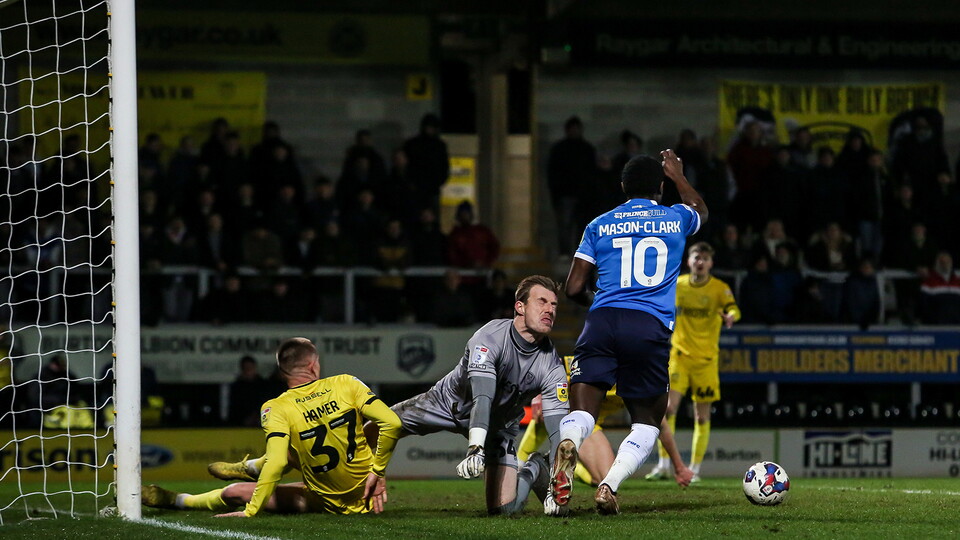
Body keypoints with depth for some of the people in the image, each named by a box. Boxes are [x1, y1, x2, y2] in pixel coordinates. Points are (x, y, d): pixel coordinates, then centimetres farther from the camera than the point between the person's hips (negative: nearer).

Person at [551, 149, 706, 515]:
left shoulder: (600, 225, 14)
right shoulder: (675, 219, 16)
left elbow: (574, 288, 12)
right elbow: (700, 211, 43)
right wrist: (679, 177, 58)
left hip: (603, 321, 0)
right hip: (651, 326, 0)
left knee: (582, 411, -5)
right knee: (647, 422, 13)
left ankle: (567, 445, -42)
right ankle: (610, 485, -11)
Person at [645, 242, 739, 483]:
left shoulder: (720, 288, -2)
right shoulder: (677, 285, 5)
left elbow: (732, 308, -19)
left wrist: (730, 316, -41)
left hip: (706, 358, -1)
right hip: (679, 354, 1)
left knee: (702, 415, 2)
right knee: (669, 406, -13)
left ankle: (694, 469, 12)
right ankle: (663, 465, -7)